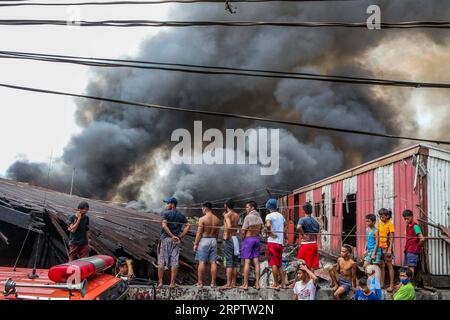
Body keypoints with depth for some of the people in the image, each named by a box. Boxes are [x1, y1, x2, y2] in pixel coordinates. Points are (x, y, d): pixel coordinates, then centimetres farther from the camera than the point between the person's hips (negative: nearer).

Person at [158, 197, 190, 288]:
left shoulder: (165, 213, -3)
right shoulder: (181, 215, 9)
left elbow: (164, 225, -17)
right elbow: (187, 226, 2)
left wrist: (172, 236, -14)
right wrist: (180, 236, 0)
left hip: (165, 239, -3)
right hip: (176, 241, 4)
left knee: (161, 262, 3)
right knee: (174, 262, 4)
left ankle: (160, 282, 4)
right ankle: (172, 283, 4)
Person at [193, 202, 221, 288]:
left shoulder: (202, 219, -11)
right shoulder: (217, 219, 5)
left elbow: (199, 233, -11)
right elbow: (217, 233, 10)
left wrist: (195, 244, -4)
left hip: (204, 240, -5)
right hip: (213, 240, 5)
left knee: (202, 262, 0)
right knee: (213, 262, 6)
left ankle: (200, 282, 1)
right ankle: (213, 283, 7)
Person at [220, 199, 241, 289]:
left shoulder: (227, 215, -11)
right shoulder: (237, 215, 11)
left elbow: (229, 226, -26)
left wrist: (226, 236, -16)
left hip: (228, 239, -7)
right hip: (235, 238, 7)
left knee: (229, 262, -8)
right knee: (235, 262, 8)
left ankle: (228, 284, -8)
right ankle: (234, 282, 13)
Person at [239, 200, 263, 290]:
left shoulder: (248, 217, -13)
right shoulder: (259, 217, 8)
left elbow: (243, 231, -12)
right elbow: (260, 230, 11)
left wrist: (243, 238, 5)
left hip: (248, 239, -6)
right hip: (256, 239, 6)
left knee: (247, 262, -5)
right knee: (256, 262, 6)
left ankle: (245, 284, -5)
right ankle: (257, 283, 7)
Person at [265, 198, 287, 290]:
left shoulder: (269, 215, -8)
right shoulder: (280, 215, 13)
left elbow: (268, 225, -29)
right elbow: (285, 224, 34)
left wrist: (270, 233, -15)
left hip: (272, 242, -6)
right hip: (280, 242, 6)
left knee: (274, 264, -2)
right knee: (279, 264, 14)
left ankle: (276, 284, 0)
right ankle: (283, 283, 15)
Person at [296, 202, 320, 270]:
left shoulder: (303, 220, -10)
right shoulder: (315, 221, 10)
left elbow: (298, 227, -31)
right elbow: (317, 233, 14)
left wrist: (303, 235, -18)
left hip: (305, 244, -6)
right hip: (314, 244, 6)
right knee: (313, 265, 13)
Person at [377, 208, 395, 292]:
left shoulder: (390, 224, -8)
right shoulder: (379, 224, 10)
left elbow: (391, 238, -10)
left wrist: (389, 249, -15)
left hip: (387, 247, -6)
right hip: (380, 247, 6)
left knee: (389, 265, -1)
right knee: (382, 266, 10)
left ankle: (391, 285, 4)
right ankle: (382, 284, 18)